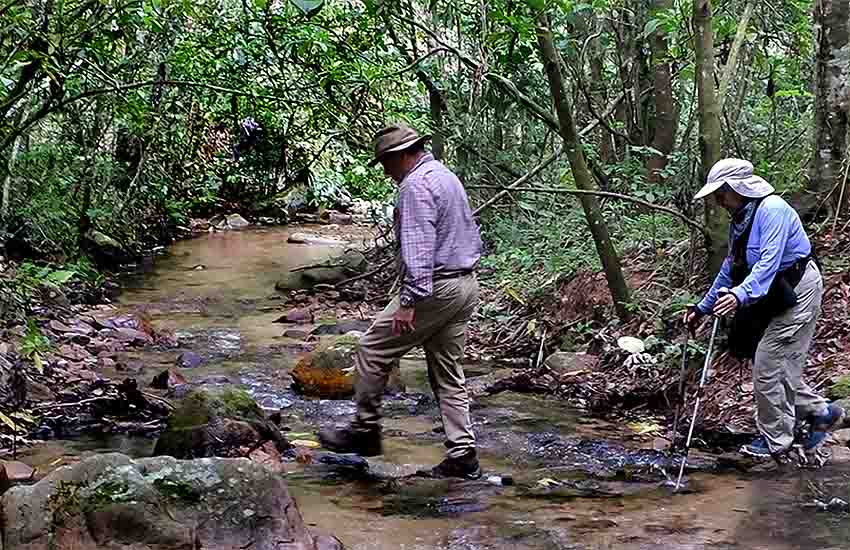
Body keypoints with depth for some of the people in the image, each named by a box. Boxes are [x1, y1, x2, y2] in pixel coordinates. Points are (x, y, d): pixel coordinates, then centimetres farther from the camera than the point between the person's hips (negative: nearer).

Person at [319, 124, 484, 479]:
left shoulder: (415, 185, -14)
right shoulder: (446, 176, 18)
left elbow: (418, 247, -23)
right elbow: (469, 235, 23)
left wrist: (409, 301, -25)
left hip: (435, 288, -10)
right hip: (466, 285, 10)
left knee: (372, 351, 2)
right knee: (448, 374, 10)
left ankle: (364, 431, 10)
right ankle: (463, 456, 7)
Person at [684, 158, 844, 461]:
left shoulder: (771, 210, -20)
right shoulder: (739, 220, 11)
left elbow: (769, 262, -31)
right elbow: (730, 268, 19)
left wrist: (742, 294, -45)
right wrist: (703, 307, 18)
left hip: (797, 292, -10)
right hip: (777, 297, 10)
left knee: (767, 368, -5)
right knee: (781, 368, 12)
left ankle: (776, 443, 8)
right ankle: (822, 412, 29)